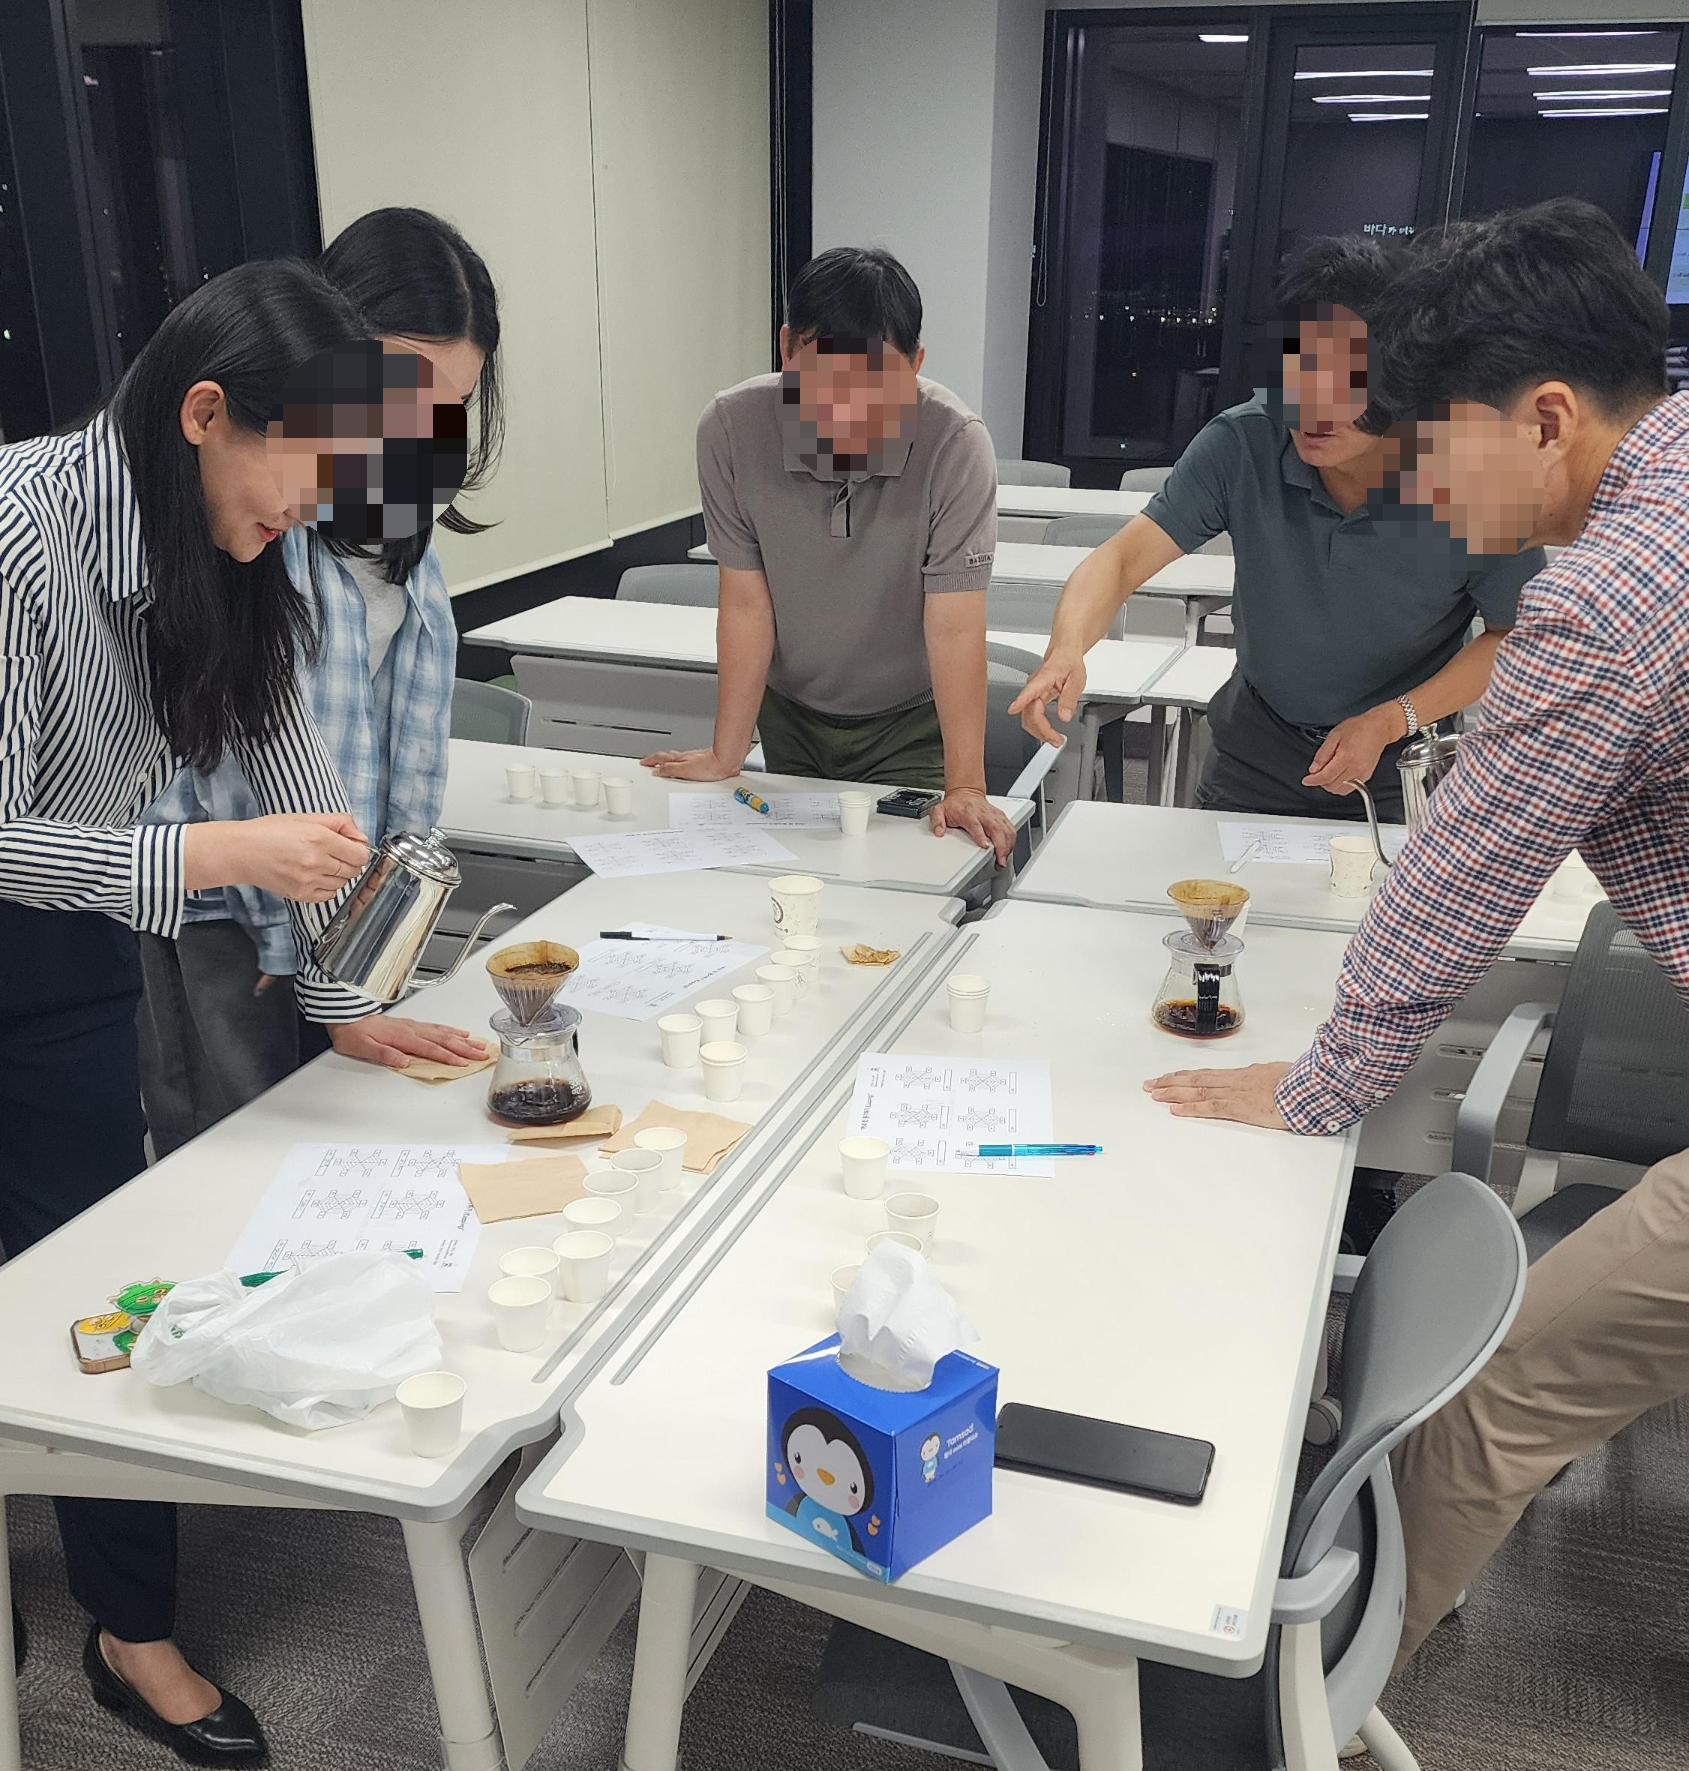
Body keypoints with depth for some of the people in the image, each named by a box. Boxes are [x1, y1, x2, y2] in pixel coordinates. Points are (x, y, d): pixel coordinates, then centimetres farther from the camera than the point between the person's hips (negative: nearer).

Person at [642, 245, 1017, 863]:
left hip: (911, 721, -2)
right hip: (789, 715, 2)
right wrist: (726, 756, -14)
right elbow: (747, 604, -15)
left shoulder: (956, 444, -27)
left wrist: (965, 787, -33)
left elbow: (954, 627, -28)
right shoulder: (730, 429, -21)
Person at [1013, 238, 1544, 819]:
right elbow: (1123, 557, -24)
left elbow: (1517, 636, -12)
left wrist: (1389, 721, -21)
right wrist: (1067, 649, -45)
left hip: (1403, 768, -1)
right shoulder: (1240, 444, -22)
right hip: (1256, 752, 2)